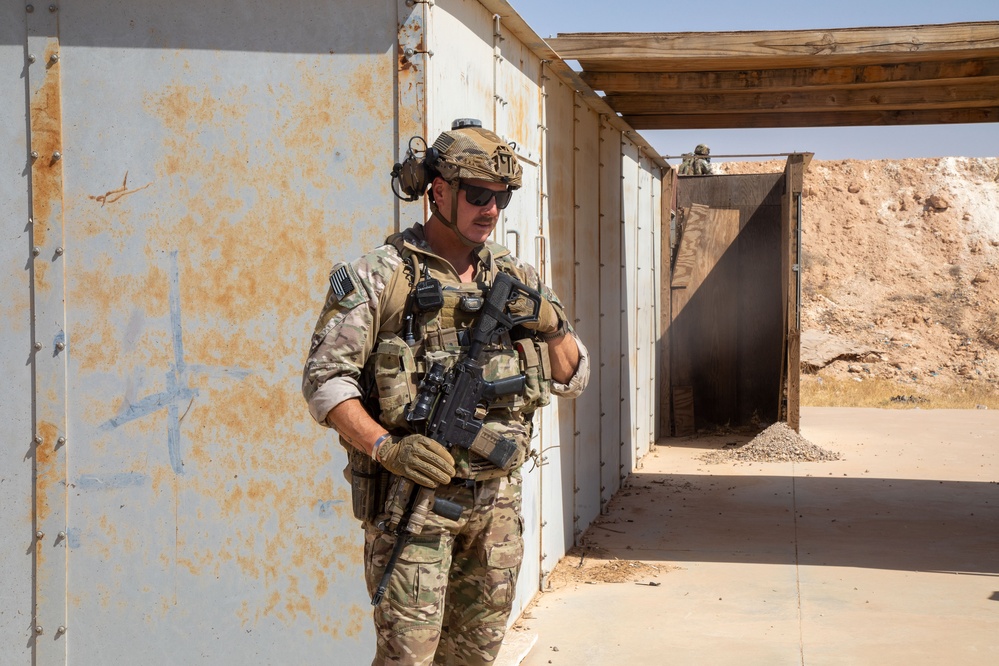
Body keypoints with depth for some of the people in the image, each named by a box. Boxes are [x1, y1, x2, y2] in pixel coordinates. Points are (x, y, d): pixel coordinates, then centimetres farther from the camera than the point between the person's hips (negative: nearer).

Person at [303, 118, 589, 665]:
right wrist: (386, 447, -22)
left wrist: (552, 325, -6)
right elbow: (324, 380, -9)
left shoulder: (517, 280, 11)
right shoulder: (379, 277, -5)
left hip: (497, 497, 5)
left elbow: (573, 380, 14)